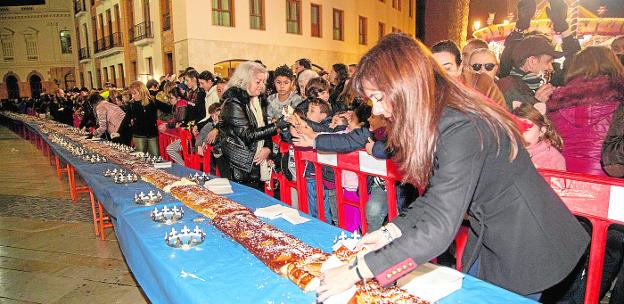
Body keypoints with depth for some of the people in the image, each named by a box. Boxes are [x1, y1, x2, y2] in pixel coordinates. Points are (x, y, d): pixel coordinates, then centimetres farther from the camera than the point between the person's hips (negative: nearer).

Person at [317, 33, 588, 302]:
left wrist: (355, 272, -32)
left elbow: (437, 229, -37)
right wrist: (390, 232, -8)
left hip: (527, 247, -7)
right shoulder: (436, 121, -3)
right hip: (487, 237, 8)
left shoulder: (460, 129, -32)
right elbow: (438, 195, 2)